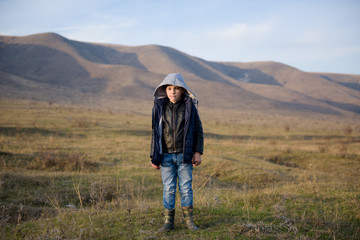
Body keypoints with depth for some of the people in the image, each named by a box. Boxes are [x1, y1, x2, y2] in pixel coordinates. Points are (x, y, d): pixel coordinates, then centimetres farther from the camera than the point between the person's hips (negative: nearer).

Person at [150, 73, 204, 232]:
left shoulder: (189, 107, -1)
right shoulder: (159, 107, 1)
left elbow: (198, 130, 5)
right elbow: (155, 133, 7)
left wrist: (198, 152, -3)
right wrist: (154, 157, 6)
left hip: (184, 155, -1)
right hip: (166, 156, 1)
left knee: (186, 187, 3)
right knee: (168, 189, 3)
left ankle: (189, 220, 15)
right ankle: (169, 221, 14)